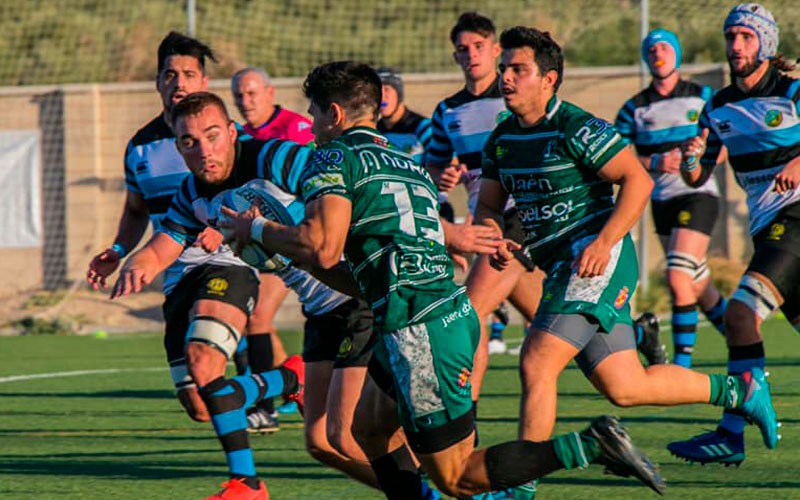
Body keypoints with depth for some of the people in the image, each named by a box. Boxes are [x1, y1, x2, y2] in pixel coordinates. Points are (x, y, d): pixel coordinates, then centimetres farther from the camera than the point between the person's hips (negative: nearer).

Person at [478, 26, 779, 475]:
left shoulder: (576, 129, -13)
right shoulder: (502, 141, 11)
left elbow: (638, 180, -15)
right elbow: (489, 206, 19)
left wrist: (603, 243, -24)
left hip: (596, 263, -8)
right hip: (560, 268, 8)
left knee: (537, 365, -18)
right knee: (625, 388, 10)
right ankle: (739, 390, 27)